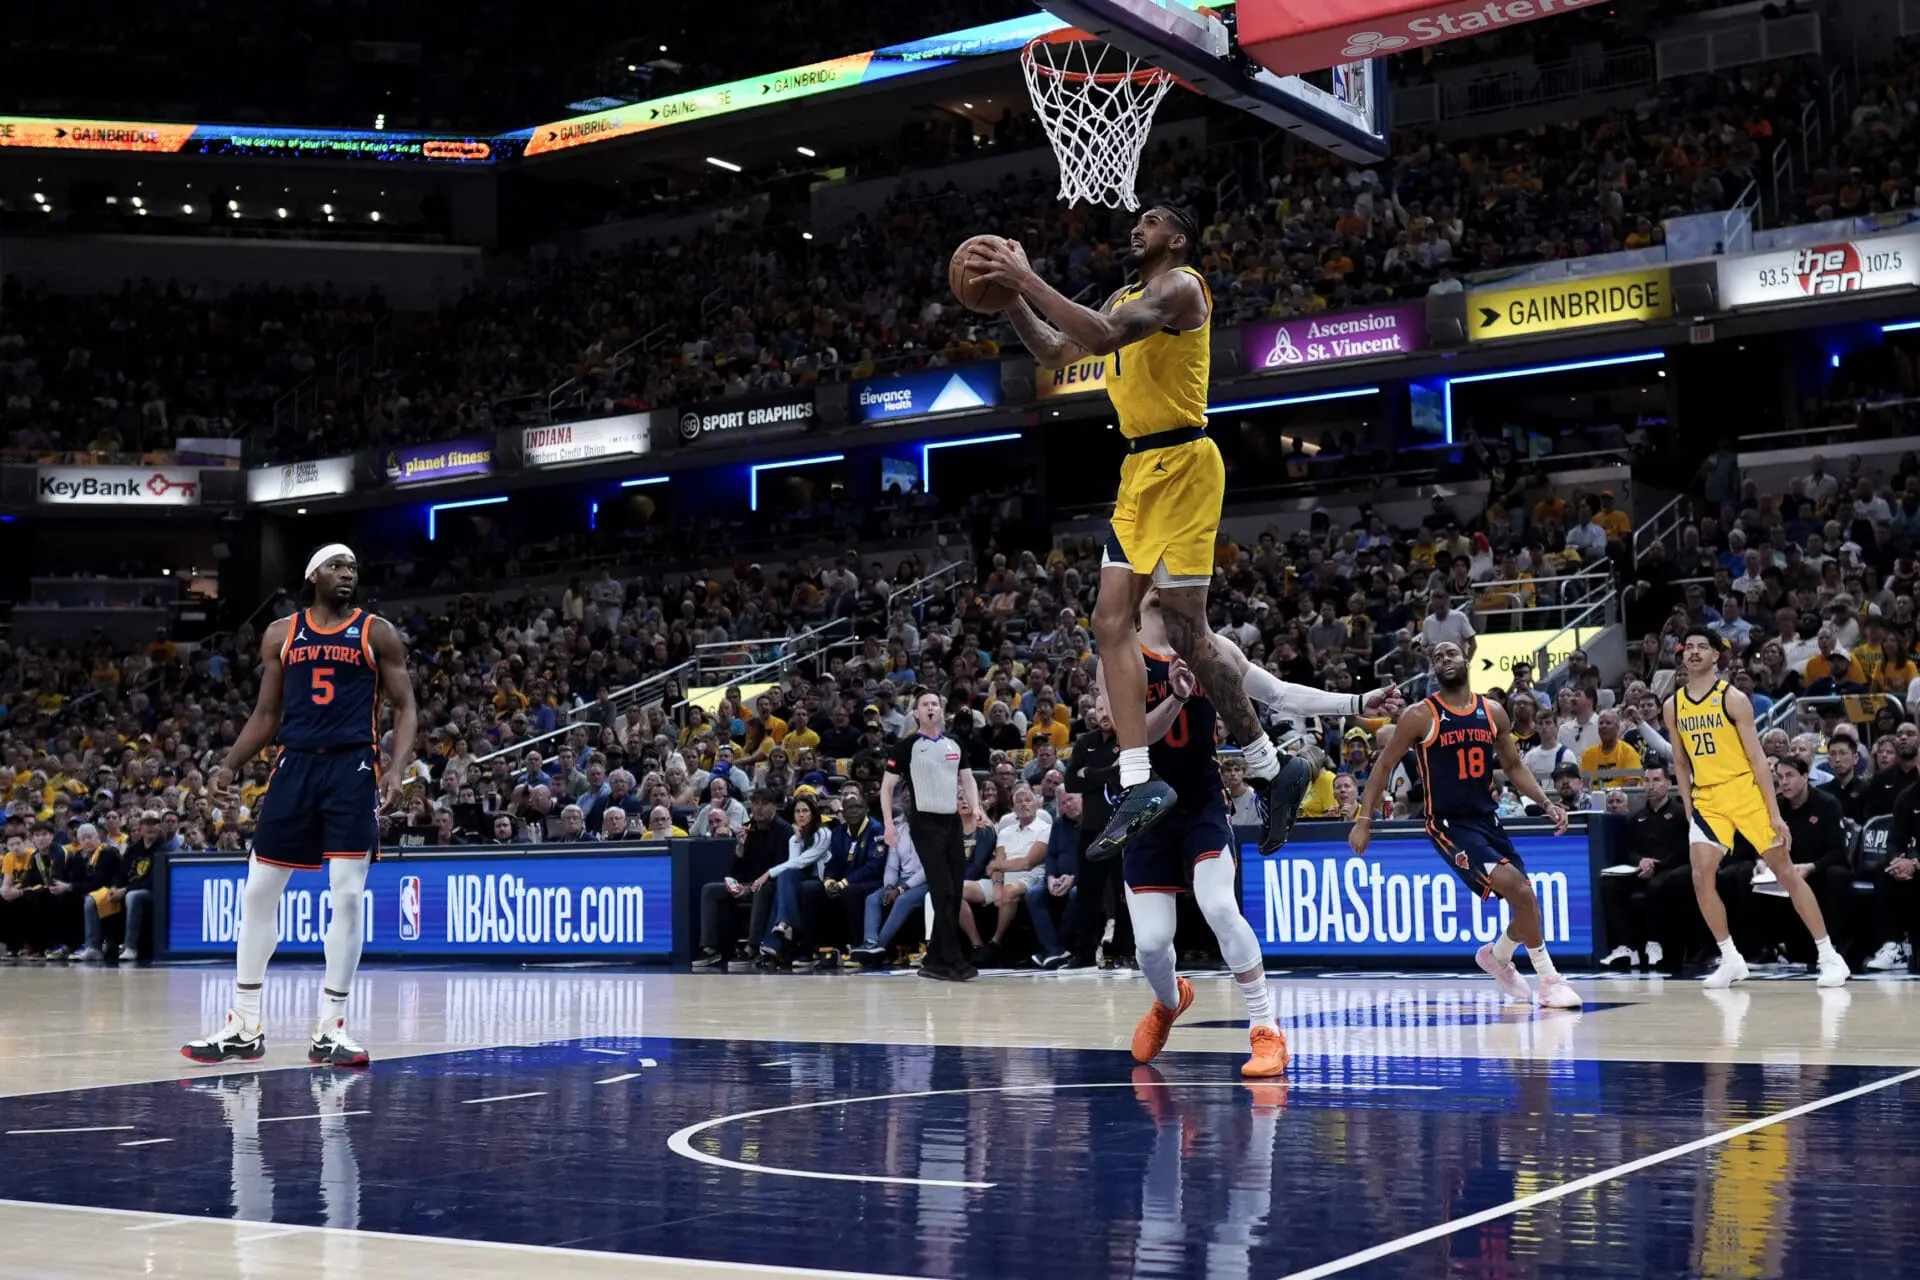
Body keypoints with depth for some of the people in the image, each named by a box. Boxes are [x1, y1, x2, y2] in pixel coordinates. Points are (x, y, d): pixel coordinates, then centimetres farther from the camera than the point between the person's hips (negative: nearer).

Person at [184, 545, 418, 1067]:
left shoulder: (378, 633, 3)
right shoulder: (281, 634, 11)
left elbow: (405, 709, 0)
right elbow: (266, 714, 16)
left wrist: (397, 769, -15)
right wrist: (229, 766, 4)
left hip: (352, 769, -3)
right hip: (295, 766, 3)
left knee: (347, 895, -8)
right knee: (258, 893, 4)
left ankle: (331, 1028, 1)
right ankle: (244, 1026, 15)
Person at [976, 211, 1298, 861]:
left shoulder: (1180, 285, -11)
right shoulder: (1127, 297, 19)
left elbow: (1104, 336, -27)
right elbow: (1055, 352, 23)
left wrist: (1027, 280, -24)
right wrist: (1010, 297, 9)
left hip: (1182, 464, -9)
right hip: (1140, 469, 9)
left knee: (1186, 632, -7)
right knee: (1111, 620, -1)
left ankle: (1269, 773, 7)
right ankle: (1140, 785, -4)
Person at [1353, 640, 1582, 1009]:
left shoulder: (1493, 712, 5)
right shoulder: (1420, 715, -8)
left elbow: (1514, 766, 15)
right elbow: (1384, 766, -2)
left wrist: (1546, 803, 1)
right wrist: (1364, 820, -6)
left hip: (1488, 819, 6)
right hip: (1449, 824, -6)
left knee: (1527, 903, 6)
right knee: (1517, 888, -23)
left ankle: (1497, 956, 38)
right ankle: (1550, 980, -11)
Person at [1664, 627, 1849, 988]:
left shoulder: (1732, 698, -8)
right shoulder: (1673, 706, 5)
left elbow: (1758, 758, -9)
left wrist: (1774, 813, -13)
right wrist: (1688, 807, 9)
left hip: (1745, 792, -4)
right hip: (1706, 799, 4)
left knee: (1785, 871, 0)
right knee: (1701, 876, -11)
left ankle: (1828, 955, 7)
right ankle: (1731, 959, 3)